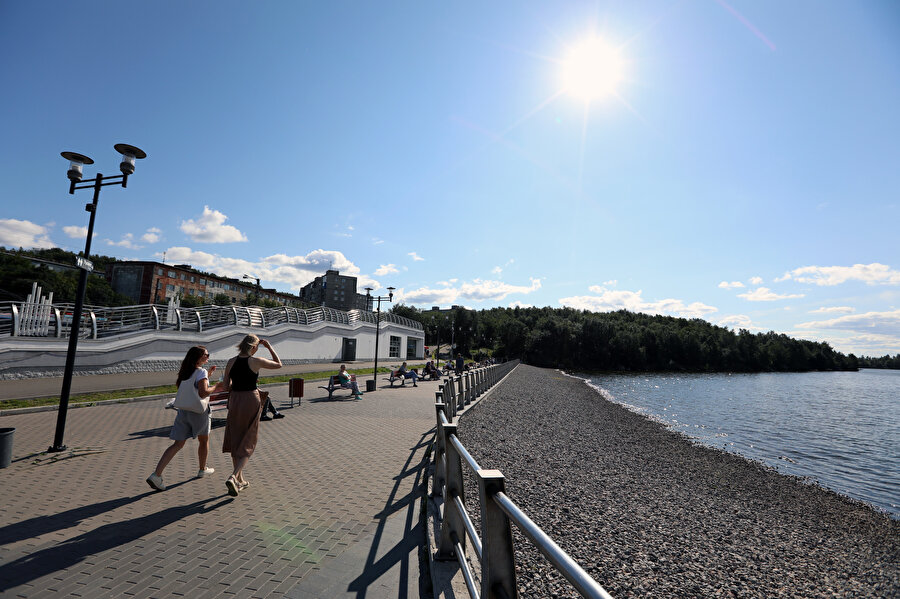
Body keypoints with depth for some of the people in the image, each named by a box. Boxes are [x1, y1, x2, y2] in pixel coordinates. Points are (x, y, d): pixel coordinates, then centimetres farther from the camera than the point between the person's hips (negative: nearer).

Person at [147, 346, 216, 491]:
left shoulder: (185, 372, 10)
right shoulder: (201, 372, -14)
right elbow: (203, 393, -25)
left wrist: (208, 374, 24)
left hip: (183, 410, 6)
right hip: (198, 411, -6)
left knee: (177, 444, 5)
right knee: (204, 441, 16)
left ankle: (156, 474, -7)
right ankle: (203, 469, 32)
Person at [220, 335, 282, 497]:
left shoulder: (231, 362, 1)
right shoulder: (256, 361, -11)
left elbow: (225, 386, 4)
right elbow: (279, 364, 4)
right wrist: (270, 347, 8)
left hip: (234, 401, 4)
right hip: (251, 400, -4)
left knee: (235, 442, 15)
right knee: (247, 444, 8)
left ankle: (240, 480, 25)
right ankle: (233, 477, -10)